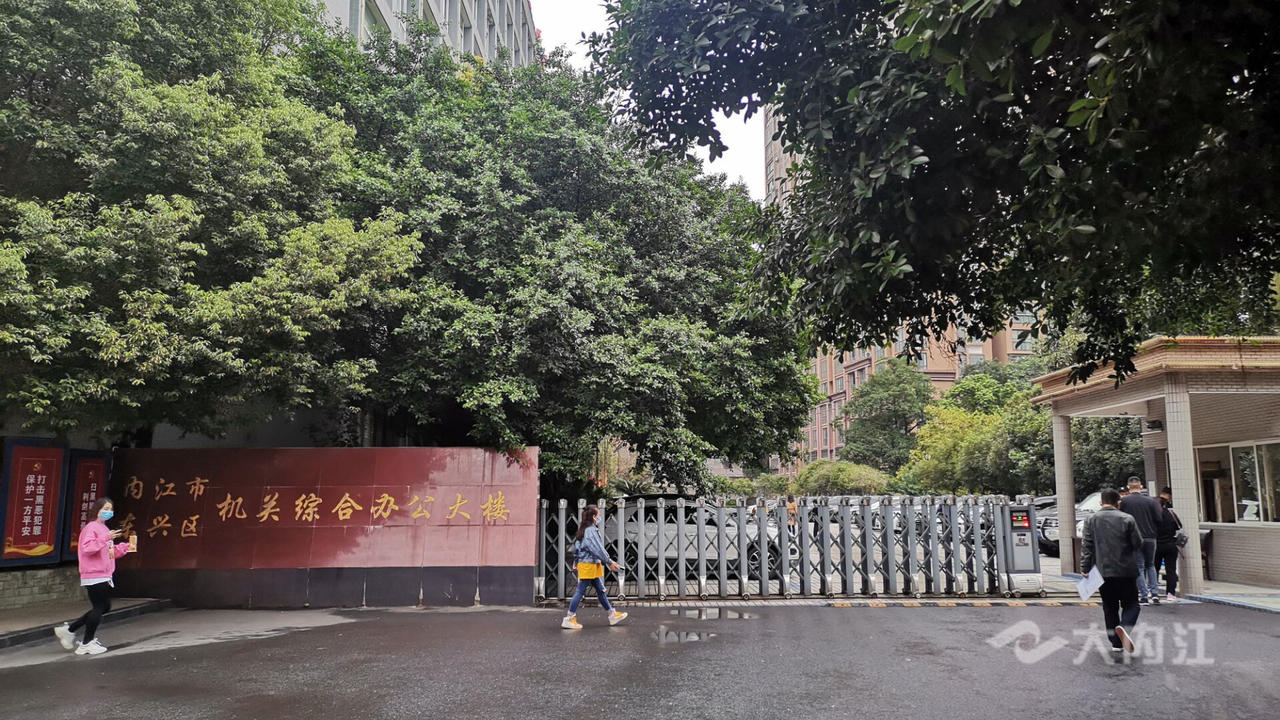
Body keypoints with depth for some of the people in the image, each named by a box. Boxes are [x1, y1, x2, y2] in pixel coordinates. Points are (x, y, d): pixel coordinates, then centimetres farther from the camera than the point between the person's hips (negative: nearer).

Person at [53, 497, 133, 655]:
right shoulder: (91, 527, -12)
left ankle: (68, 630, 23)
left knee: (104, 607, 14)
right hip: (95, 576, -10)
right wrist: (106, 538, -31)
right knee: (99, 608, -4)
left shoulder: (104, 529, 19)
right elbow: (87, 548, -26)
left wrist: (126, 547, 12)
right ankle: (87, 644, 7)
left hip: (104, 576, 10)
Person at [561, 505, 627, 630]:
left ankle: (612, 615, 19)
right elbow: (598, 549, -18)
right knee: (580, 591, -5)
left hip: (592, 565, 10)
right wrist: (609, 562, -11)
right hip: (588, 565, -10)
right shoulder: (591, 530, -16)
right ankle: (569, 619, -1)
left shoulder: (584, 529, 14)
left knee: (600, 590, 13)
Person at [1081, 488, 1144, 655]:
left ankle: (1116, 643, 11)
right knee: (1131, 604, 7)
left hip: (1102, 571, 2)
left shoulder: (1091, 520, 2)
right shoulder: (1127, 519, -3)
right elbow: (1138, 544, 0)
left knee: (1110, 607, 12)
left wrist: (1085, 568, -1)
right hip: (1125, 571, -2)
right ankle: (1125, 627, -21)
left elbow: (1086, 546, -2)